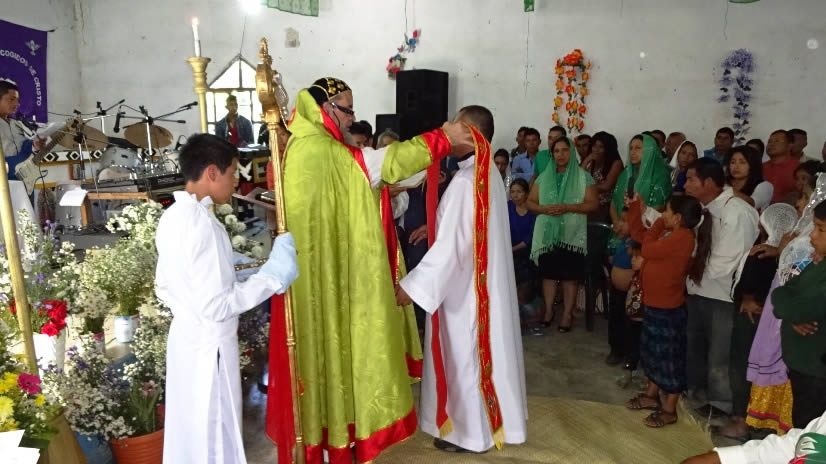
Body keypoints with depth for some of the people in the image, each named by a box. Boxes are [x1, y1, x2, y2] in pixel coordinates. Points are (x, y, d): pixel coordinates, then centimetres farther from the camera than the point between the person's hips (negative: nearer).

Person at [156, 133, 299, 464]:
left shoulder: (172, 217, 5)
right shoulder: (202, 223, -24)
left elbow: (164, 288, 13)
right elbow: (217, 307, -26)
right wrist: (272, 276, -21)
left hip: (185, 339, 9)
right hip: (208, 348, -9)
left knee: (187, 434, 23)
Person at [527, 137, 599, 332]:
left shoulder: (583, 177, 0)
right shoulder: (543, 177, 8)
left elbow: (593, 204, -6)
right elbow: (530, 202, 8)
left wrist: (567, 208, -19)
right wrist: (545, 209, -13)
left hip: (572, 234, -2)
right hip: (548, 233, 3)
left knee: (570, 274, 1)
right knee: (548, 272, 6)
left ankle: (568, 313, 11)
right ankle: (548, 310, 19)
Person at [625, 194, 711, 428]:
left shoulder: (681, 237, -24)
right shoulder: (672, 235, 6)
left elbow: (648, 250, -24)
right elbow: (639, 234, 13)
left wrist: (657, 224, -11)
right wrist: (634, 206, 9)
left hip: (667, 308, -10)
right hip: (654, 304, 10)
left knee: (669, 357, 3)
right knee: (653, 352, 22)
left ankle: (669, 410, 16)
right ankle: (652, 395, 38)